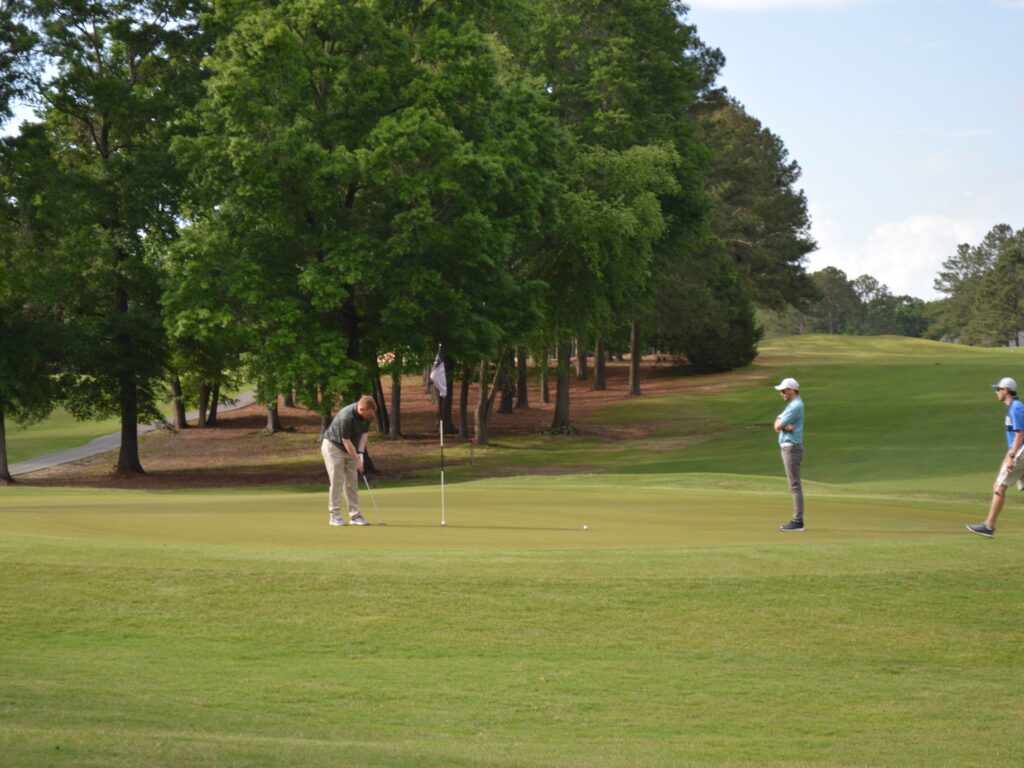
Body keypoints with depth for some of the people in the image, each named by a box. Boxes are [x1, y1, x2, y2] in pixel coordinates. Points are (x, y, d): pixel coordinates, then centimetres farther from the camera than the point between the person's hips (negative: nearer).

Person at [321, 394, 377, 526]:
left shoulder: (367, 415, -12)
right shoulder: (346, 417, -34)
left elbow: (365, 433, 1)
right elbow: (346, 441, -27)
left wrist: (360, 453, -10)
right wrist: (357, 460, -21)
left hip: (350, 448, 7)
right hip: (333, 446, -7)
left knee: (352, 482, 3)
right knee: (337, 481, -10)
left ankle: (355, 515, 4)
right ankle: (335, 515, -4)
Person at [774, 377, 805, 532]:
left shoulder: (796, 406, -16)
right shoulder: (792, 404, 17)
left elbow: (778, 426, -16)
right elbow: (778, 425, 7)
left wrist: (780, 424, 4)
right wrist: (785, 426, -11)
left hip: (792, 448, -10)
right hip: (787, 447, 10)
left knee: (795, 485, -10)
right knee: (794, 485, 11)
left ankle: (798, 521, -11)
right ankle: (797, 519, 13)